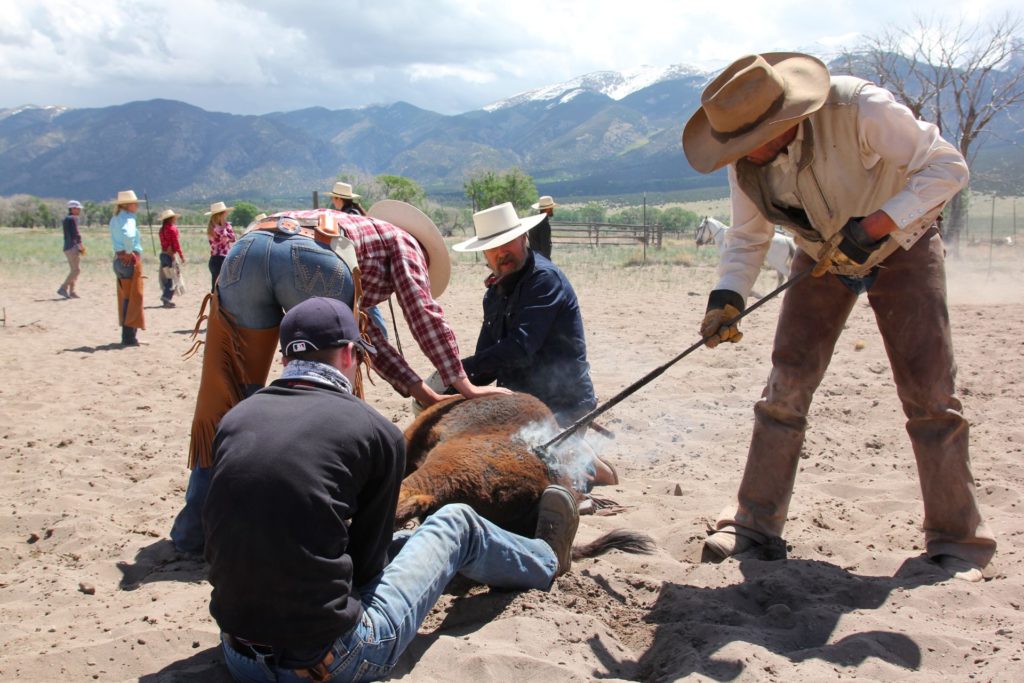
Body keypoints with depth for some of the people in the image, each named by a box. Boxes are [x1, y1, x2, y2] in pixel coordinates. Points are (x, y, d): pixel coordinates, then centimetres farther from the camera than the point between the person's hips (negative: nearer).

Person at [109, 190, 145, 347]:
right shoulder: (128, 218, -15)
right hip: (130, 260, -9)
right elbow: (128, 235, -34)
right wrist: (130, 251, -20)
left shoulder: (114, 219, 13)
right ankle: (129, 337, 0)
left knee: (125, 298, 15)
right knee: (133, 298, -2)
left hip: (119, 259, 9)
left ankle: (127, 336, 21)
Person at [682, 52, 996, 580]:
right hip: (822, 259, 4)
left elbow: (947, 166, -26)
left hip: (901, 247, -3)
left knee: (929, 393, -7)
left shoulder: (860, 108, -33)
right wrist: (727, 297, -24)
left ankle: (957, 540, 6)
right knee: (785, 387, -5)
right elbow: (748, 238, -7)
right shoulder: (747, 161, -18)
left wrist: (876, 225, -37)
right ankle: (755, 520, 5)